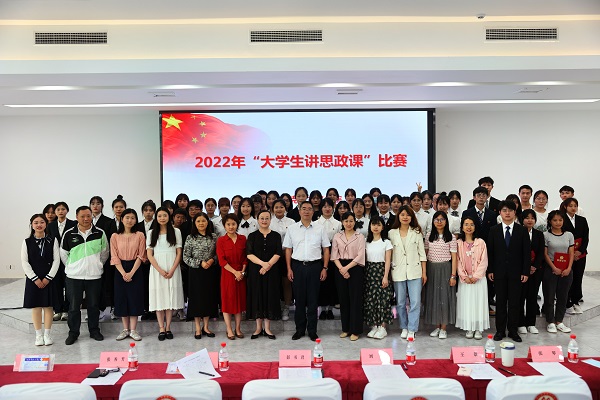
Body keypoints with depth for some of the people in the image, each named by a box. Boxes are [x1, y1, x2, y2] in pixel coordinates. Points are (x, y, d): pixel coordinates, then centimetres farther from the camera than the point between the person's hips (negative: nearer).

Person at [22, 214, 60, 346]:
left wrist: (48, 278, -9)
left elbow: (56, 260, -3)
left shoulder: (52, 240, -1)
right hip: (33, 279, 1)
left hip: (49, 278, 0)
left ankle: (47, 334, 13)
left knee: (48, 306, 4)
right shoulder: (27, 242, 1)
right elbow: (24, 262, -2)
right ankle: (39, 335, 14)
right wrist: (35, 279, -9)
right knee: (35, 307, 5)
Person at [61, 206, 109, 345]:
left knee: (94, 305, 10)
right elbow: (63, 254, 10)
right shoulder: (69, 234, -1)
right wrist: (71, 267, 9)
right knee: (74, 306, 6)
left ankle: (94, 330, 24)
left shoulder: (100, 233, 0)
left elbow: (105, 252, 11)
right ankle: (73, 332, 19)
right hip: (74, 276, 0)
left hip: (94, 276, 0)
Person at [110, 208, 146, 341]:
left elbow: (140, 256, -4)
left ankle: (133, 330, 8)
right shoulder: (115, 236, 2)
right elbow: (114, 257, -2)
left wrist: (131, 272, -13)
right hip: (120, 271, 1)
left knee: (135, 298, 0)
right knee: (121, 299, 5)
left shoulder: (140, 235, 0)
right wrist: (123, 273, -12)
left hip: (136, 270, -1)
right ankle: (125, 329, 15)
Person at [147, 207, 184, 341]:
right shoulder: (151, 233, 7)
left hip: (172, 269, 0)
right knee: (158, 297, 0)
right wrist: (160, 270, -10)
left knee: (171, 297, 1)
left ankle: (168, 328, 8)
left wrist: (172, 270, -9)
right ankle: (161, 328, 5)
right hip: (157, 269, 0)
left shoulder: (176, 231, 5)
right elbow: (149, 255, 1)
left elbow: (179, 253, 2)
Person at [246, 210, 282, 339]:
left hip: (272, 270, 0)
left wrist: (268, 265, -18)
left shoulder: (276, 236, 6)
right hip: (255, 270, 0)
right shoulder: (252, 236, 5)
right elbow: (249, 254, -5)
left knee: (270, 296, 2)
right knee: (257, 296, 2)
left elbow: (278, 253, -3)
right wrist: (262, 263, -19)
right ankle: (258, 328, 13)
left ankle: (267, 328, 11)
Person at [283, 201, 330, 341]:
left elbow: (326, 249, 5)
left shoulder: (319, 229, 4)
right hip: (297, 266, 1)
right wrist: (289, 269, 0)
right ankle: (299, 329, 19)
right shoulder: (292, 229, 5)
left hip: (314, 266, 0)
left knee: (313, 300, 4)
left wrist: (324, 268, -1)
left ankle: (312, 331, 15)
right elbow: (288, 249, 6)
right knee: (299, 299, 7)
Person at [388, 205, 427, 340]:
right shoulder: (392, 233, 4)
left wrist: (424, 272, 2)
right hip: (398, 272, 0)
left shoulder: (417, 232, 5)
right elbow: (389, 254, 4)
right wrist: (388, 273, 1)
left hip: (414, 272, 0)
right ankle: (404, 328, 23)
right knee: (400, 302, 8)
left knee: (415, 302, -4)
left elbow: (422, 253, 5)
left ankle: (412, 329, 5)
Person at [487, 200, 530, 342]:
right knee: (500, 301, 6)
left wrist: (525, 272, -4)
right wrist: (490, 270, -2)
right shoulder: (494, 230, 4)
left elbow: (527, 252, 2)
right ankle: (500, 330, 14)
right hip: (499, 272, 0)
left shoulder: (522, 231, 3)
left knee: (514, 302, 4)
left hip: (516, 272, 0)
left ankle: (513, 330, 14)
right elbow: (490, 251, 3)